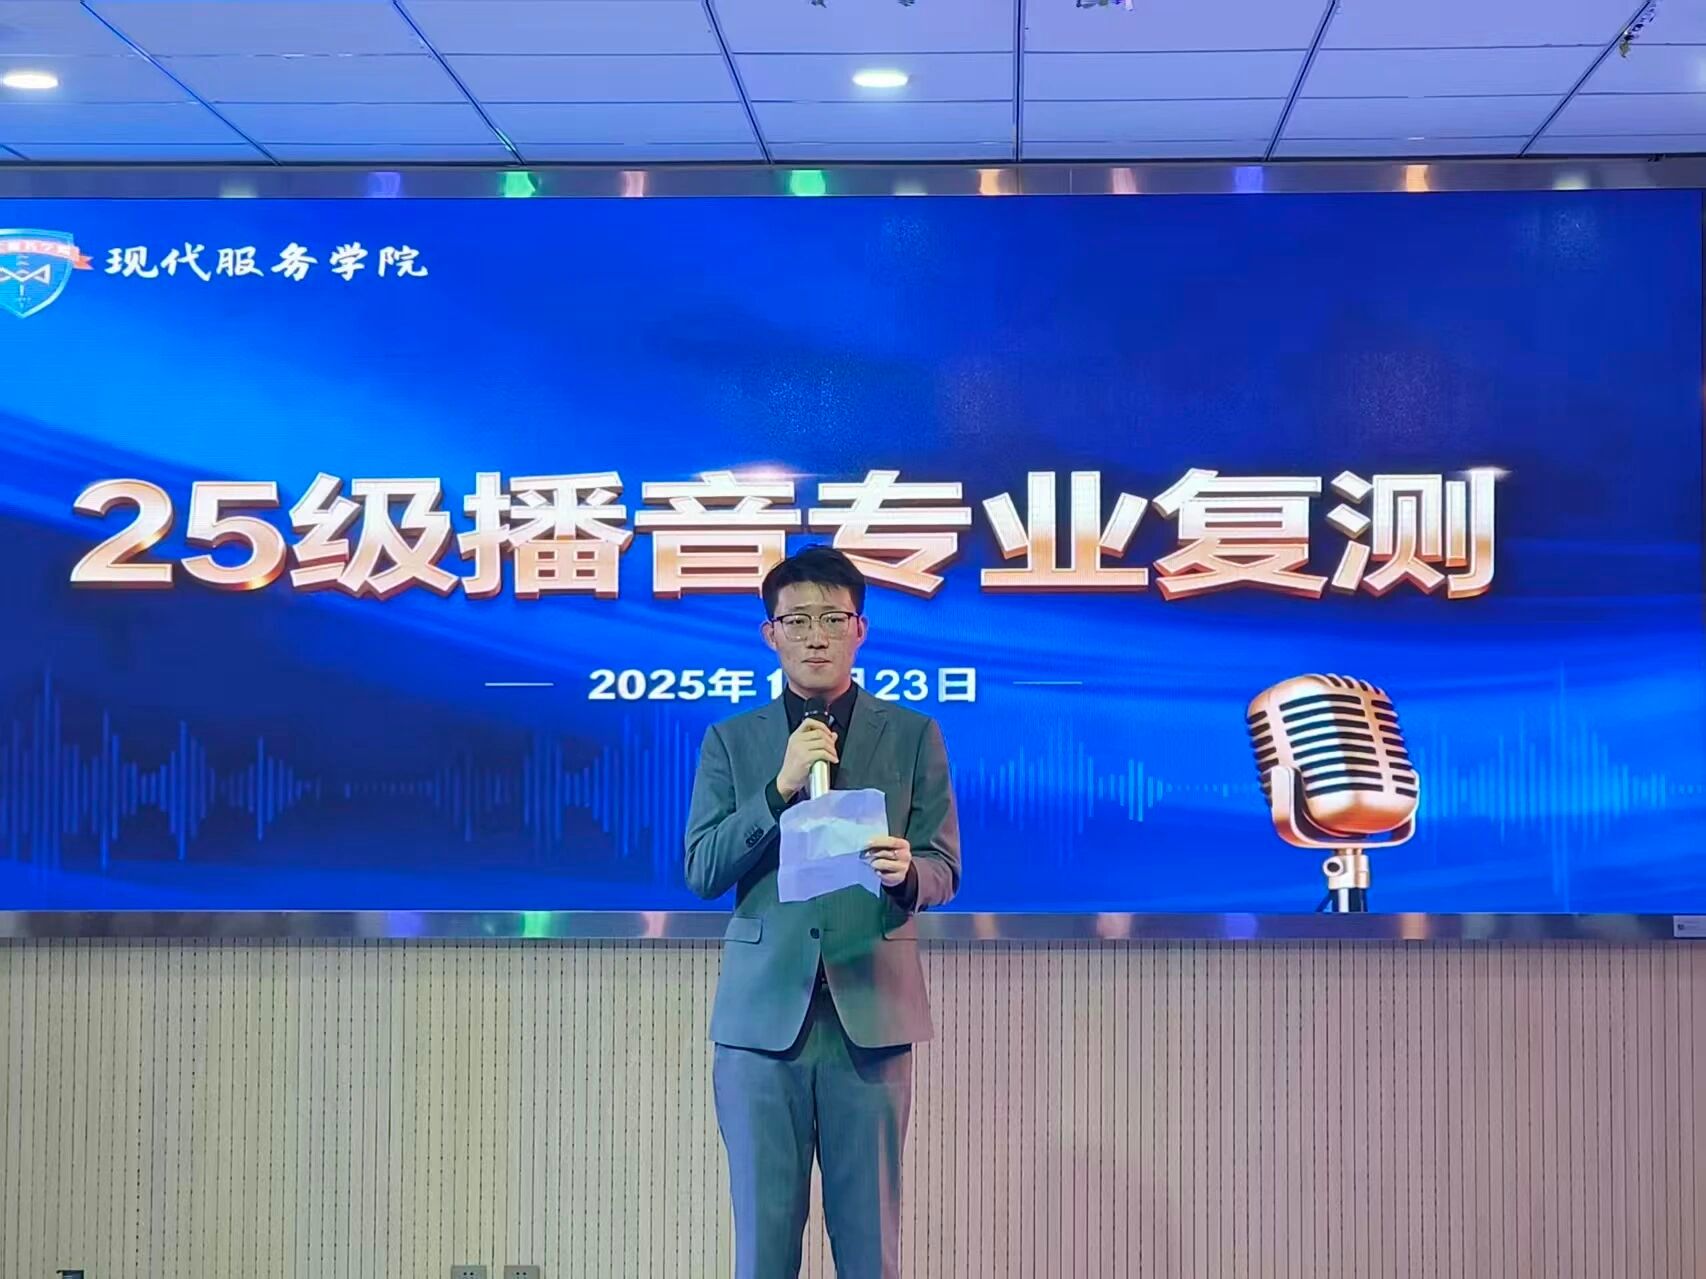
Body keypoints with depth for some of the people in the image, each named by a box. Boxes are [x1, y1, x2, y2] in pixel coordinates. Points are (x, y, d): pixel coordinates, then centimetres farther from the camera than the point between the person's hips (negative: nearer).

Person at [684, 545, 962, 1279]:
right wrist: (780, 787, -11)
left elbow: (944, 868, 5)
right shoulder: (731, 742, 10)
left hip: (870, 1010, 0)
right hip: (764, 1011, 1)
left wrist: (906, 873, -19)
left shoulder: (912, 736, 8)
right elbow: (701, 873, 2)